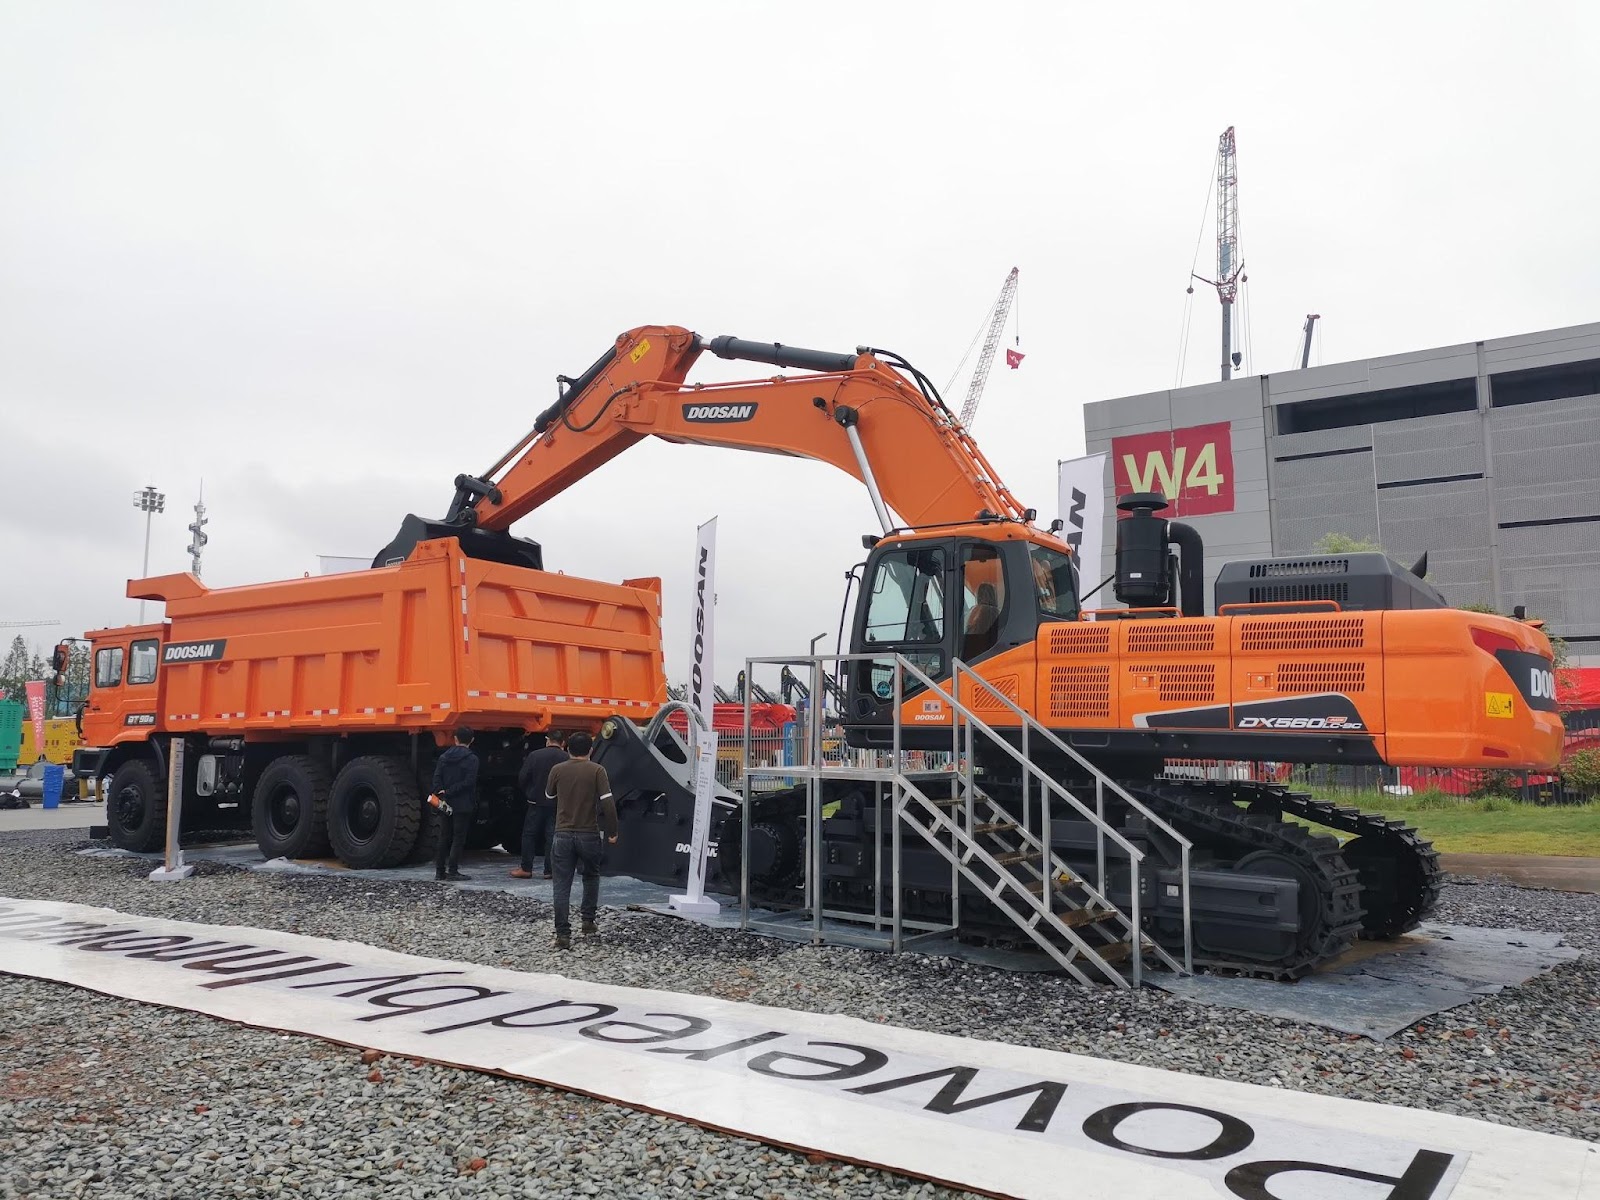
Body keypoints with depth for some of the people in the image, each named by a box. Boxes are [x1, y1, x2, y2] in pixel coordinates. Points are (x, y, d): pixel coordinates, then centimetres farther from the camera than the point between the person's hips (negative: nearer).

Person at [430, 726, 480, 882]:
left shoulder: (444, 757, 9)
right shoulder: (472, 759, -7)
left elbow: (437, 778, -1)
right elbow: (468, 782, -16)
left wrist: (441, 793, -10)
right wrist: (450, 792, -12)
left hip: (445, 804, 5)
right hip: (462, 805, -5)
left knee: (444, 837, 12)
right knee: (458, 838, 0)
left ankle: (440, 870, 14)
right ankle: (452, 871, -3)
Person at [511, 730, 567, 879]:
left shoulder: (534, 755, -5)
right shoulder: (566, 758, -8)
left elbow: (522, 778, -4)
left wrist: (527, 794, 12)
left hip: (536, 802, 0)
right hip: (557, 804, 0)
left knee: (529, 834, 10)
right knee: (552, 836, 5)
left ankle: (526, 869, 12)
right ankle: (549, 870, 5)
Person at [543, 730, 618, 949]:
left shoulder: (557, 770, 0)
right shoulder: (596, 770, -6)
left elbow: (549, 796, 16)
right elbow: (607, 802, -12)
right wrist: (612, 831, -4)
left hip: (563, 834, 0)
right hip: (589, 834, 0)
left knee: (562, 886, 2)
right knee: (591, 877, 23)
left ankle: (563, 935, -3)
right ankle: (588, 922, 24)